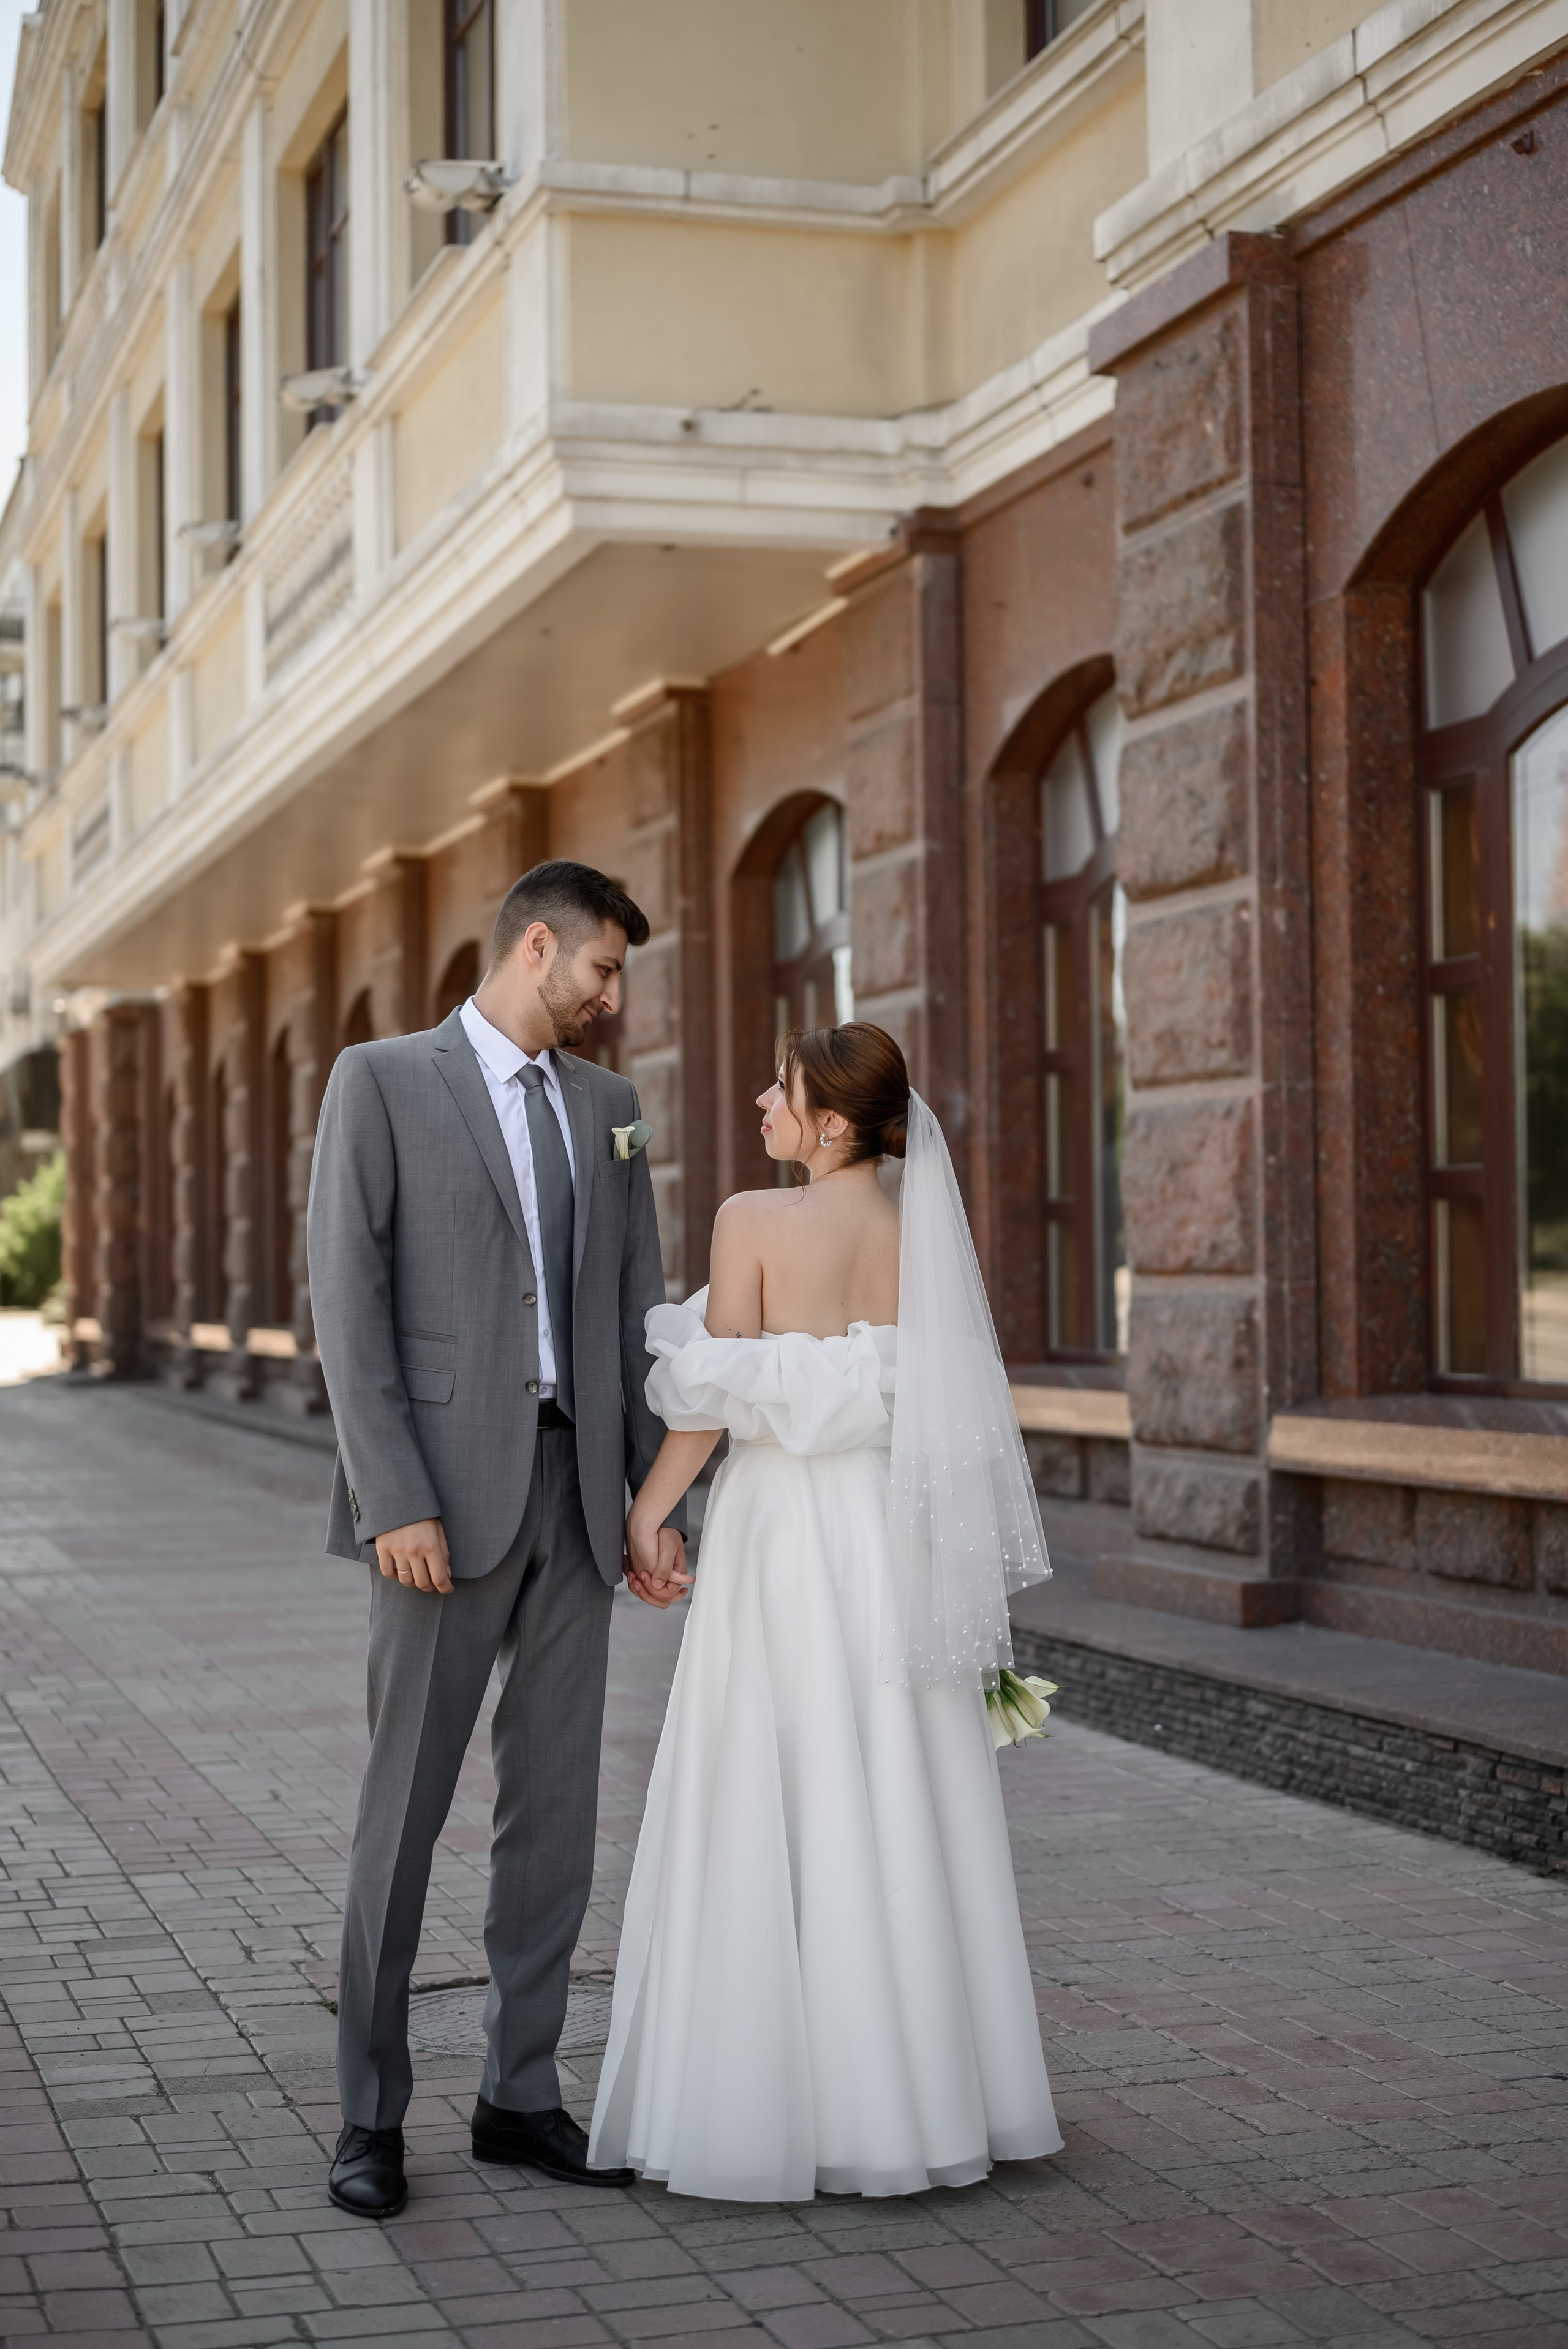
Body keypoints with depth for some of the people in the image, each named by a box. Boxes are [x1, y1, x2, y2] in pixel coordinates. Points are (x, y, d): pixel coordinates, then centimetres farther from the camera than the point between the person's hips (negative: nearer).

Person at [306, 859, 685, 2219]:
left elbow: (638, 1312, 14)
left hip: (578, 1492, 6)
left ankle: (522, 2096, 18)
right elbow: (349, 1301, -9)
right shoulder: (381, 1081, -2)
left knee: (556, 1807, 7)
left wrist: (659, 1494, 6)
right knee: (406, 1808, -1)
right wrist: (394, 1500, -16)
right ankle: (372, 2117, 10)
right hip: (448, 1492, -5)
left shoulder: (608, 1107, 15)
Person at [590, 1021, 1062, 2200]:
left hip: (783, 1525, -5)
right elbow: (956, 1409, 5)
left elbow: (712, 1397, -10)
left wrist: (648, 1514, 1)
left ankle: (774, 2103, 8)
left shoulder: (755, 1221, -11)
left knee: (773, 1807, 3)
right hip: (899, 1531, 5)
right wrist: (947, 1566, 14)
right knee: (904, 1805, 12)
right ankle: (928, 2090, 20)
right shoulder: (929, 1234, 2)